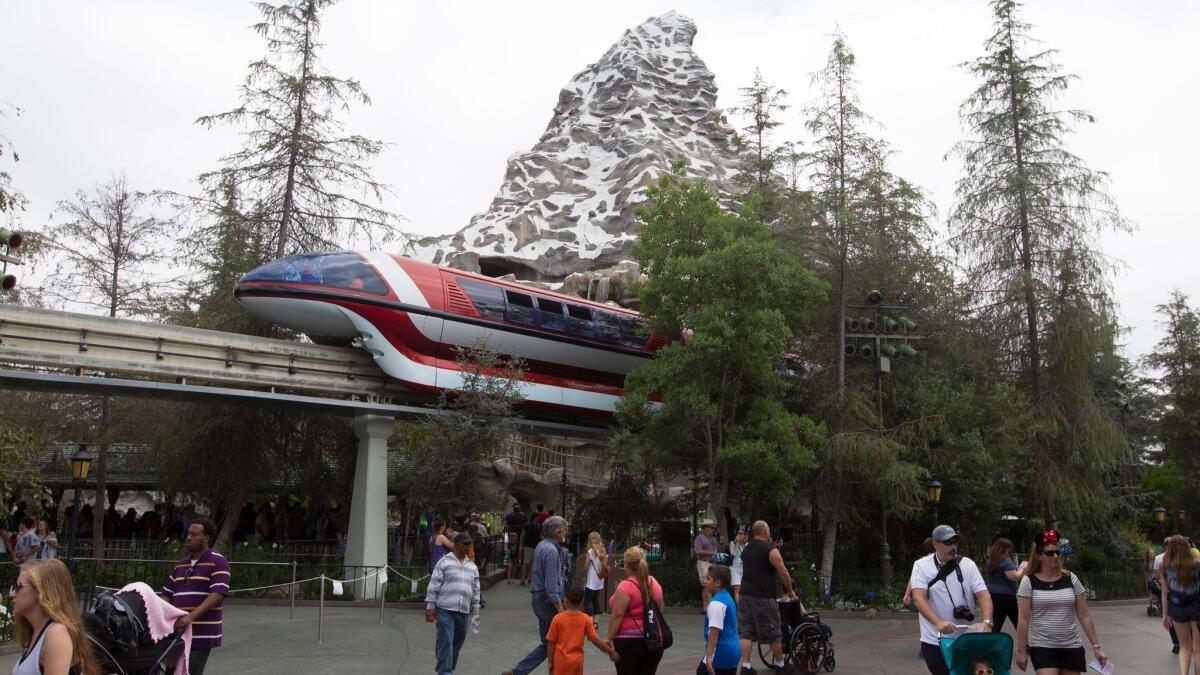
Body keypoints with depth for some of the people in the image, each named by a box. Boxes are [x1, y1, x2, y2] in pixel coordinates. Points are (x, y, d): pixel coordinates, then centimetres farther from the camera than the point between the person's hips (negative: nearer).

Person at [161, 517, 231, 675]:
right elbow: (167, 595, 18)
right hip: (178, 632, 7)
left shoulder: (218, 562, -6)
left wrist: (191, 616, -29)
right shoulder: (181, 565, 17)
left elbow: (217, 595, -17)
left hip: (202, 634, -7)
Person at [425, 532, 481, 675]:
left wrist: (475, 612, 16)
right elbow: (434, 585, -3)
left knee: (457, 643, 10)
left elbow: (475, 591, 18)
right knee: (445, 642, -8)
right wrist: (430, 607, -7)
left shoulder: (472, 567, 14)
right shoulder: (444, 562, -1)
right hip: (445, 609, -5)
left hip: (464, 612, 5)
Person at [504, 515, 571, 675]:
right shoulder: (551, 551, -17)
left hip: (539, 598, 10)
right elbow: (551, 584, -21)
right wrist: (560, 609, -20)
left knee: (546, 644, 14)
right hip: (549, 600, -10)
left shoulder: (541, 546, 13)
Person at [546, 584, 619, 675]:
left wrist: (550, 662, 5)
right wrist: (610, 652, 4)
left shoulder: (558, 618, -9)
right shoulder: (585, 619, -4)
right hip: (577, 660, 2)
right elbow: (595, 639, -5)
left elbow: (551, 642, -5)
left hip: (561, 661, -2)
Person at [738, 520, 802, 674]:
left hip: (745, 596, 6)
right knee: (773, 633, 8)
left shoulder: (745, 550, 15)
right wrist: (790, 592, 4)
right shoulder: (771, 550, -8)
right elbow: (783, 573, -8)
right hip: (764, 597, -6)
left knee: (745, 632, 4)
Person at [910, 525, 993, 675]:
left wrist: (986, 622, -22)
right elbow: (918, 597, -16)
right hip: (934, 642, -2)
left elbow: (983, 595, -3)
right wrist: (938, 623, -32)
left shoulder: (968, 564, 4)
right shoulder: (921, 566, -3)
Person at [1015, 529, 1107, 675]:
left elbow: (1084, 616, 6)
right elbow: (1023, 619, -5)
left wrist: (1096, 646, 4)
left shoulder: (1071, 579, 3)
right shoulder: (1029, 582, -5)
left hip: (1071, 647, 3)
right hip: (1042, 647, -3)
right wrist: (1022, 650, -6)